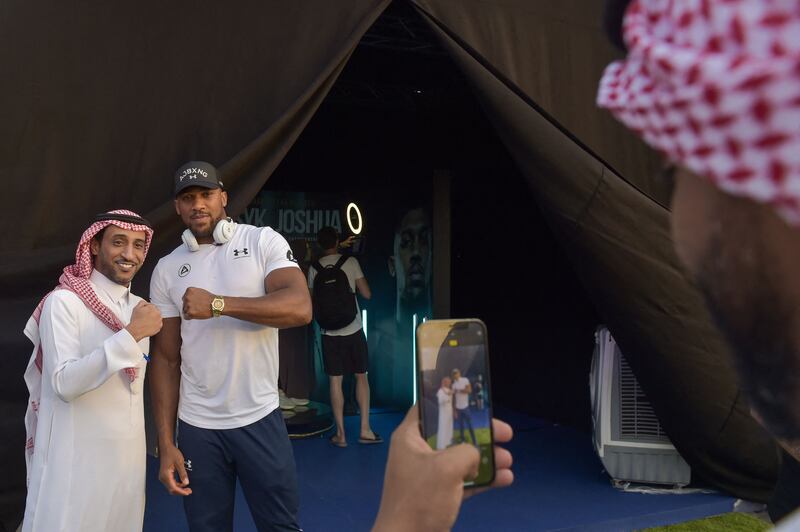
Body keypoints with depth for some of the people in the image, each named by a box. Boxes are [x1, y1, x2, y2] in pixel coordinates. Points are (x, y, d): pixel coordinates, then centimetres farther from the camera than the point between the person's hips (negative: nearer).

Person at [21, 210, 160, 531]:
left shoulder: (140, 307, 8)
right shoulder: (64, 302, -13)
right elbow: (64, 384, -24)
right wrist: (131, 334, -28)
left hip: (129, 456, 6)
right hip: (76, 459, -6)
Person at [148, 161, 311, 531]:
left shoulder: (263, 242, -4)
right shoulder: (167, 269, 4)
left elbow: (300, 308, -19)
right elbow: (166, 359, 4)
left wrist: (218, 304, -24)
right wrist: (166, 443, -1)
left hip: (259, 419, -2)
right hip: (197, 427, 2)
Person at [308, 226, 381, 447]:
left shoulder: (314, 268, 1)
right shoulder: (350, 262, -4)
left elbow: (312, 300, 8)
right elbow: (366, 294, -3)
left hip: (329, 332, 1)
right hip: (353, 329, -1)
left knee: (335, 381, 4)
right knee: (361, 376, 10)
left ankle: (340, 433, 8)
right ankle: (365, 429, 9)